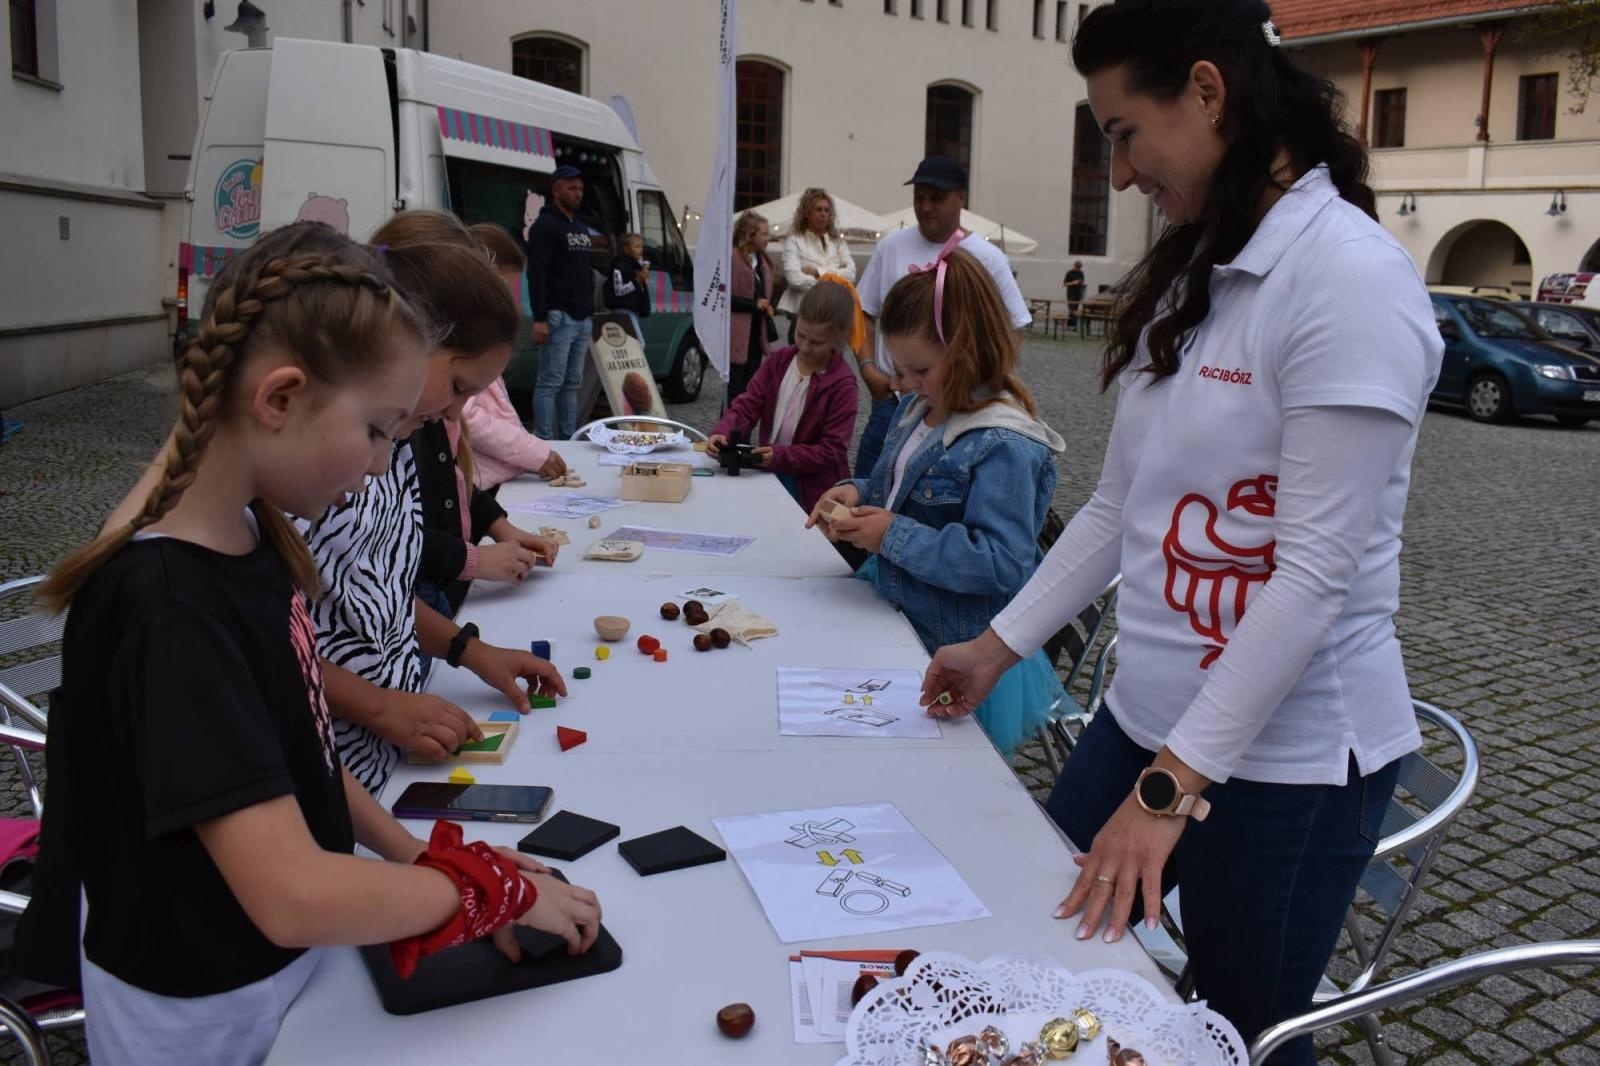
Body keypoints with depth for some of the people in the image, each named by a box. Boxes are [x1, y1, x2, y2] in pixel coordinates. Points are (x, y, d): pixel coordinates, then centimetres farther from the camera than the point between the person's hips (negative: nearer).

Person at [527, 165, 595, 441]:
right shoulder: (545, 226, -6)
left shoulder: (581, 228, 20)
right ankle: (545, 441, -5)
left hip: (582, 319, 9)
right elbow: (536, 274, -14)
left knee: (572, 382, 11)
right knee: (550, 382, -8)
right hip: (559, 317, -8)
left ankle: (570, 438, 17)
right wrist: (539, 319, -21)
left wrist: (590, 310, 18)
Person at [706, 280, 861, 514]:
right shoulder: (779, 361, 5)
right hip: (769, 476, 5)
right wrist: (722, 432, -20)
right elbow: (748, 405, 1)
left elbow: (833, 450, -15)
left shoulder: (841, 384, -13)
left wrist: (780, 455, -25)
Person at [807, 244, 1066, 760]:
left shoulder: (1003, 446, -24)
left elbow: (1003, 565, -30)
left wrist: (894, 537, -28)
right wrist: (858, 494, -3)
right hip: (897, 627, 8)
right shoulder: (918, 408, 4)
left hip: (957, 660, -8)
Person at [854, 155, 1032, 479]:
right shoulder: (892, 245, 5)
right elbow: (863, 313, 10)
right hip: (890, 399, 2)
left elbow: (1011, 329, 3)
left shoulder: (987, 258, -2)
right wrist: (868, 369, -4)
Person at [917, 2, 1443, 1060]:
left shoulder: (1352, 278, -18)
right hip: (1149, 717, 7)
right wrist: (998, 645, 11)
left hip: (1284, 755, -7)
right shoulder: (1191, 273, 7)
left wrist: (1169, 789, -21)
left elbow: (1315, 573, -21)